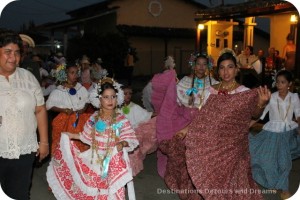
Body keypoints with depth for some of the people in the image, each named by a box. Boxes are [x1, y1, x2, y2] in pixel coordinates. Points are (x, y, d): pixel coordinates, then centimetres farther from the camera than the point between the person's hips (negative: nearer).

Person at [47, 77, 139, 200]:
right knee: (93, 189, 15)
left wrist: (123, 143, -33)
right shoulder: (94, 118, 0)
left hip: (113, 161, -3)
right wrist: (70, 135, 11)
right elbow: (87, 137, 12)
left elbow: (131, 139, -14)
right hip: (95, 160, 3)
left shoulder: (121, 120, -11)